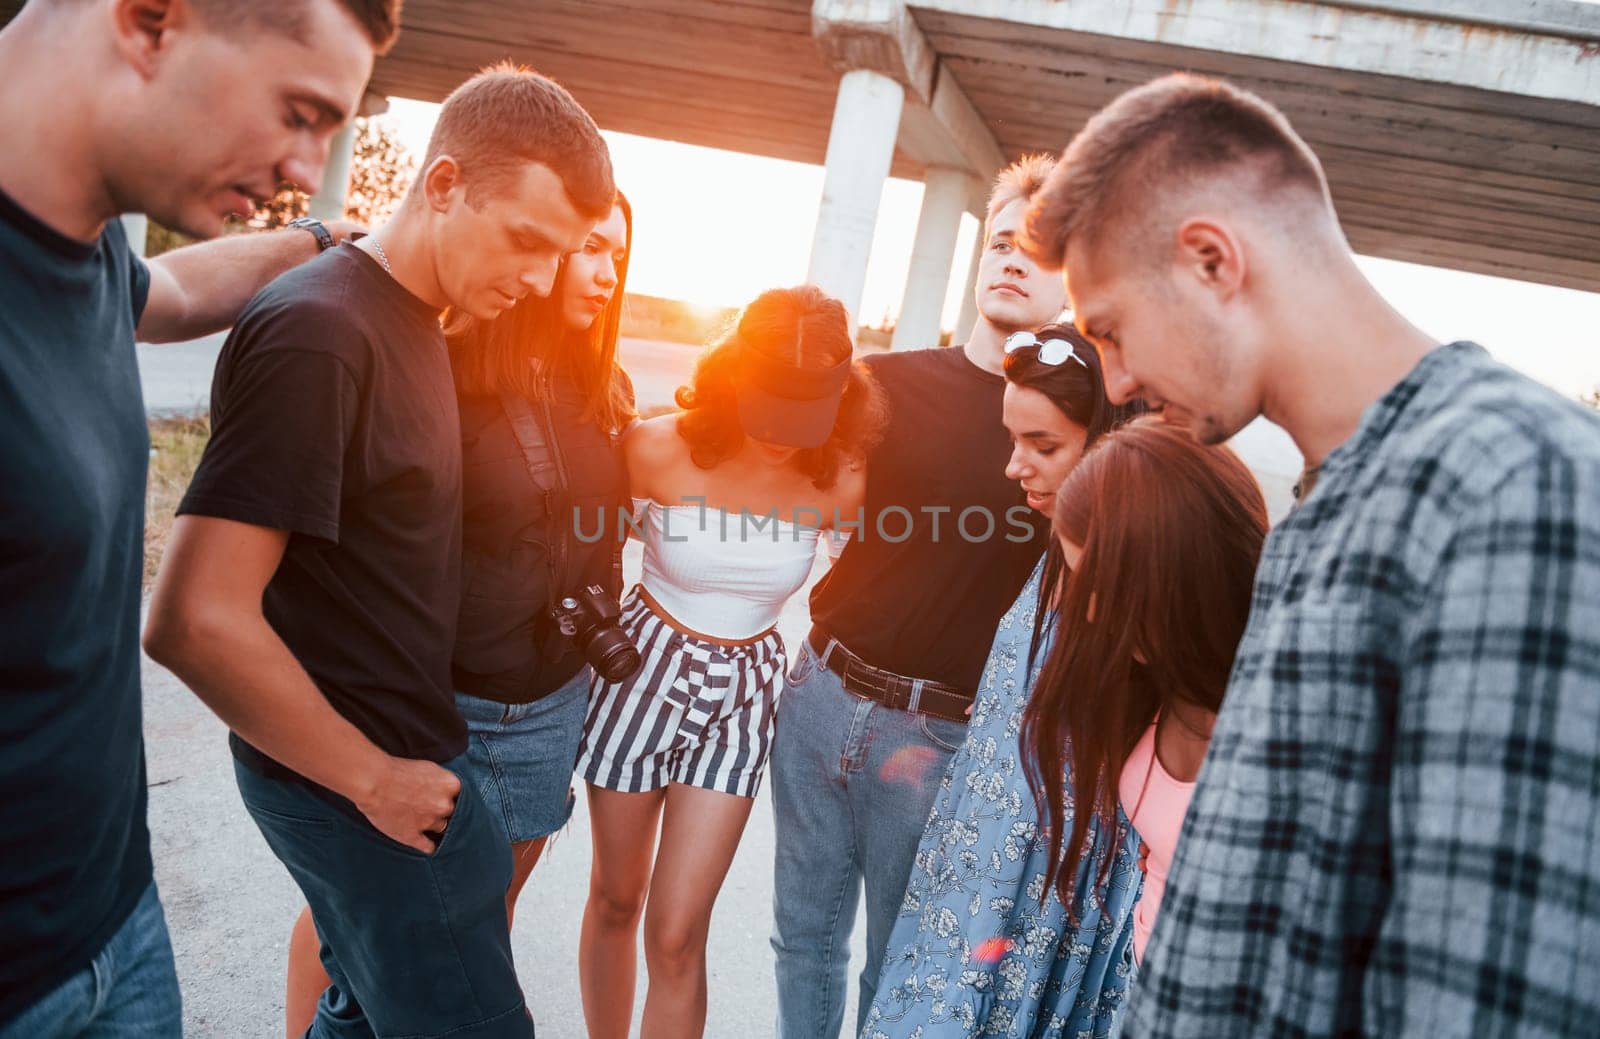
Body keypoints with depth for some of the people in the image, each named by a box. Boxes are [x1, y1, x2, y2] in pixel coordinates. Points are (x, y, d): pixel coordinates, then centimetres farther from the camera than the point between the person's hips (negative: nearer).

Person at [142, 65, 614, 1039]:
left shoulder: (418, 319, 6)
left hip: (399, 748, 8)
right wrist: (371, 779, -17)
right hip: (356, 776, -8)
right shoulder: (318, 335, -23)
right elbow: (196, 620, -27)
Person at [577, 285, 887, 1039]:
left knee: (677, 935, 0)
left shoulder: (837, 483, -14)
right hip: (644, 666, 0)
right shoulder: (659, 448, -18)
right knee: (615, 897, 17)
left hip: (743, 691, 0)